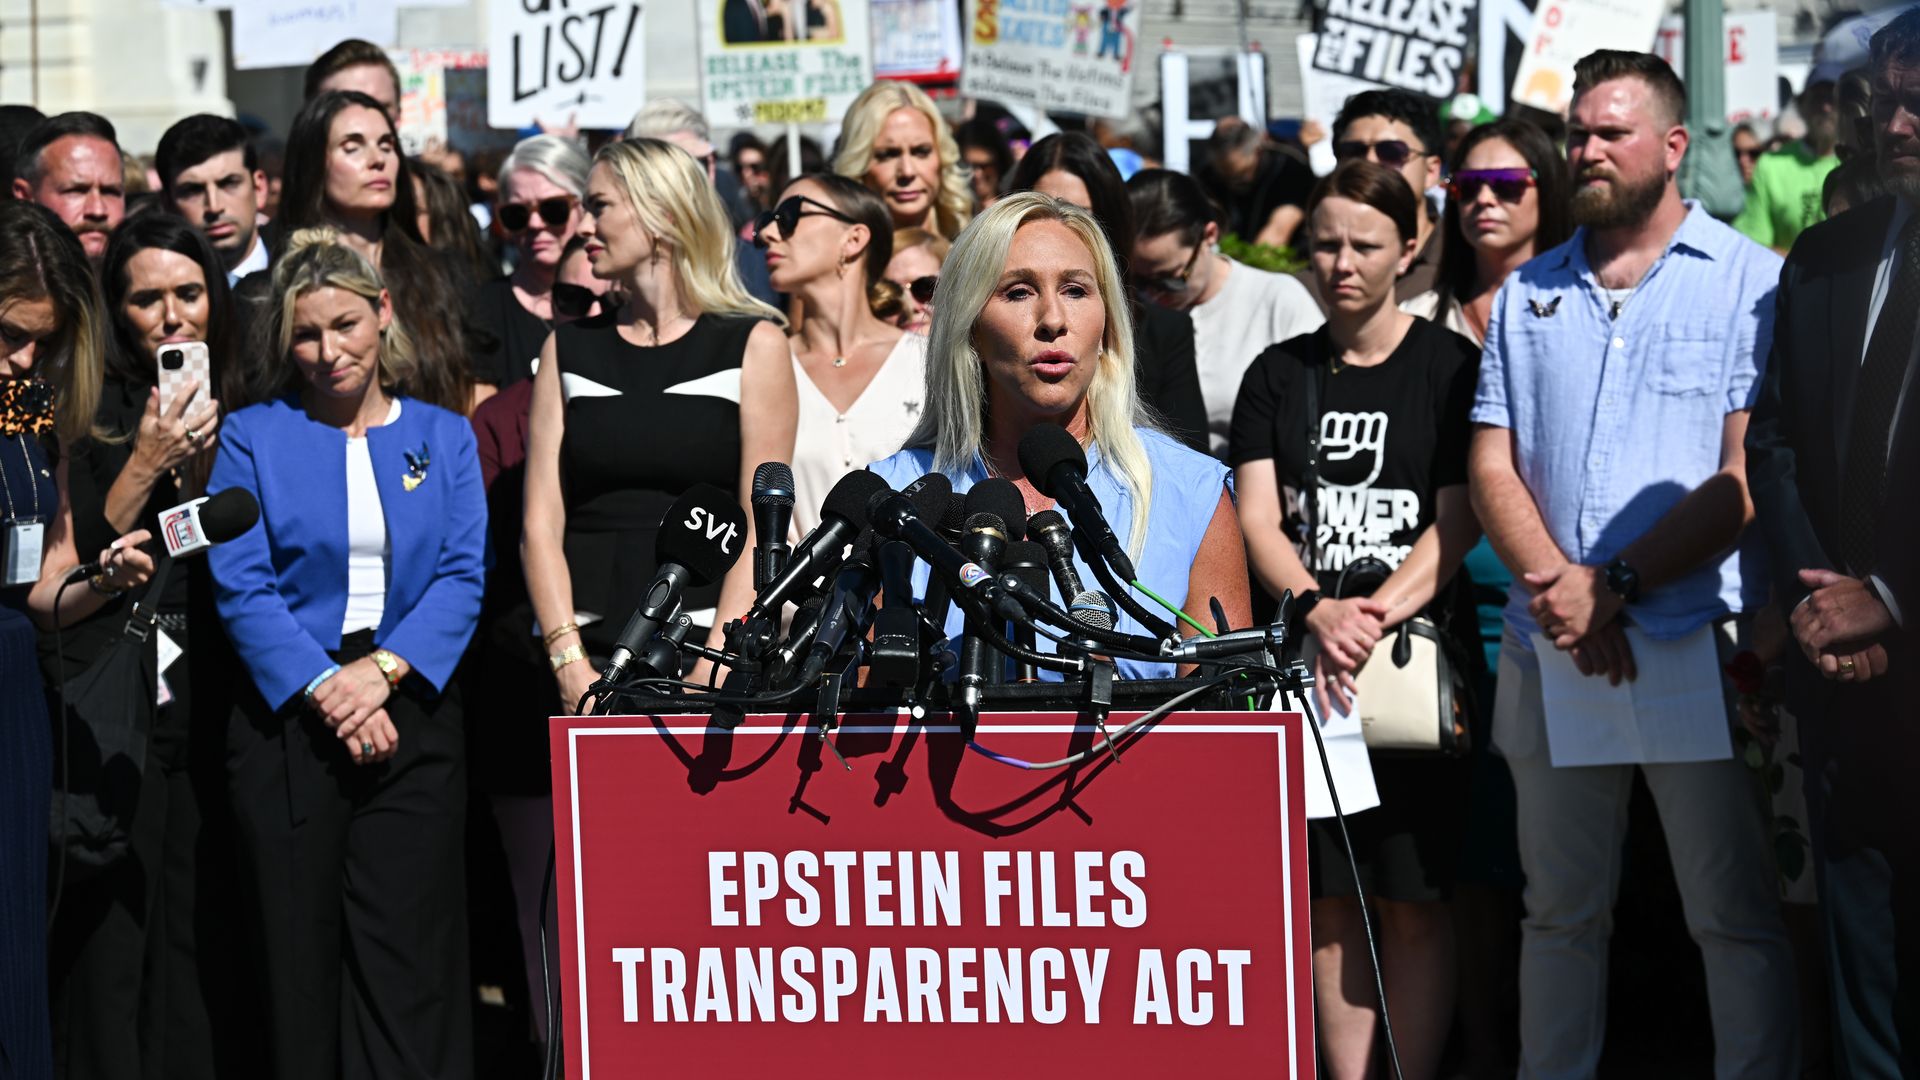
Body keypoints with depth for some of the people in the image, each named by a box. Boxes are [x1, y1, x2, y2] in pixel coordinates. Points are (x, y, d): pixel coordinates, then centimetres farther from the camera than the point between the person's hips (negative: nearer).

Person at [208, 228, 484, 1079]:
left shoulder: (444, 437, 11)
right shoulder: (253, 436, 6)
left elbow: (462, 578, 2)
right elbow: (241, 586, -3)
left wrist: (382, 669, -14)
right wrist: (323, 687, -15)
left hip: (409, 719, 1)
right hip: (287, 722, -1)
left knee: (408, 955, -4)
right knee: (299, 953, 1)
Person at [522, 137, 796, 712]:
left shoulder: (753, 345, 5)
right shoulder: (568, 349, 13)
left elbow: (762, 529, -2)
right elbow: (541, 524, 5)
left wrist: (706, 675, -13)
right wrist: (572, 668, -8)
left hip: (711, 646, -2)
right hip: (587, 654, 2)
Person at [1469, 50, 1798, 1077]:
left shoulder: (1752, 282, 0)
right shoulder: (1529, 294, 14)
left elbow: (1750, 479, -8)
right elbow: (1493, 468, 8)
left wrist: (1615, 585, -13)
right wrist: (1560, 587, -10)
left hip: (1701, 646, -4)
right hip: (1551, 652, 4)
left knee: (1737, 916, -2)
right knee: (1560, 912, 11)